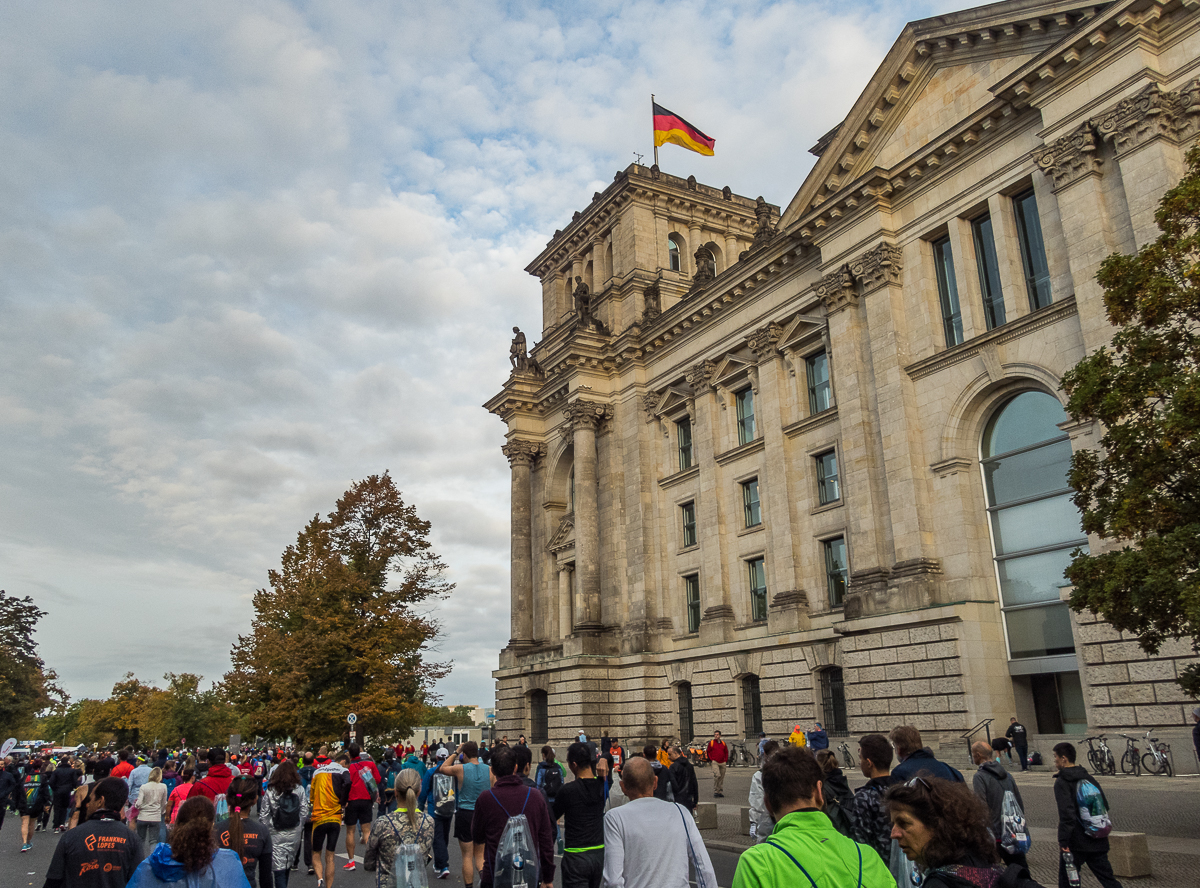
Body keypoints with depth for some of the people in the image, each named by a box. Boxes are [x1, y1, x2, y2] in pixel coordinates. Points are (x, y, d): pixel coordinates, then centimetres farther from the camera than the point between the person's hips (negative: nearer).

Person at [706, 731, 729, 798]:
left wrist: (726, 760, 8)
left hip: (722, 763, 4)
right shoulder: (711, 743, 1)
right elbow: (708, 752, 6)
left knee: (722, 777, 7)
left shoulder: (723, 743, 11)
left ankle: (720, 792, 17)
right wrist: (711, 759, -3)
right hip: (715, 762, -4)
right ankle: (715, 791, -14)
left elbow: (726, 752, 19)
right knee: (717, 775, -21)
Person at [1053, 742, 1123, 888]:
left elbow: (1066, 813, -22)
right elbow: (1105, 805, 14)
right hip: (1097, 842, 7)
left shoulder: (1061, 782, -12)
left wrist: (1063, 841, -19)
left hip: (1075, 843, -7)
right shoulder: (1088, 778, 10)